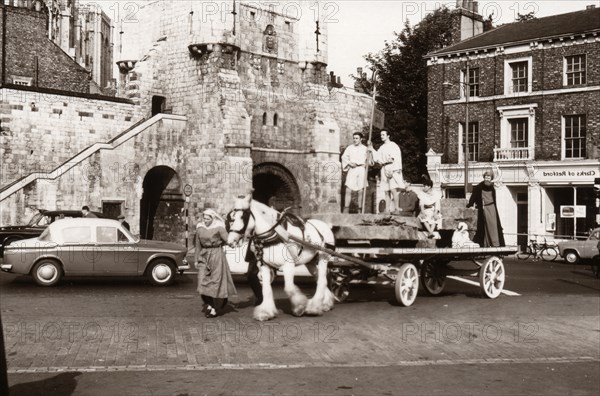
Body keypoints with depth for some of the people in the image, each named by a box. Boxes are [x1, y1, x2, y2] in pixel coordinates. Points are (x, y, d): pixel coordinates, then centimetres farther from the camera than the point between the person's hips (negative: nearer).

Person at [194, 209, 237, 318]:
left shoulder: (219, 228, -6)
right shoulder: (200, 228, 6)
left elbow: (227, 239, -12)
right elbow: (198, 245, 12)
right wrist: (196, 259, 12)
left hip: (216, 255, -4)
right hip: (204, 256, 4)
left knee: (216, 281, 0)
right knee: (203, 280, 0)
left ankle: (215, 308, 7)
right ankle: (209, 304, 19)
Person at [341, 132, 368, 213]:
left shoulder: (365, 148, 11)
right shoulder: (350, 148, 12)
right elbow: (344, 157, 6)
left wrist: (365, 164, -9)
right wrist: (350, 163, -8)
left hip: (361, 170, 0)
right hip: (352, 170, 0)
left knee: (360, 191, -3)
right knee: (348, 190, -10)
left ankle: (359, 210, 3)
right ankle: (346, 209, -9)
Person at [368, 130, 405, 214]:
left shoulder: (393, 146, -1)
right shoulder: (382, 148, 19)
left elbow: (397, 159, -7)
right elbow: (377, 158, 15)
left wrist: (393, 170, -16)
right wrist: (372, 150, 6)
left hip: (392, 169, -6)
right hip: (384, 170, 6)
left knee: (393, 189, -17)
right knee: (387, 191, 0)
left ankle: (395, 209, -14)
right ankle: (390, 209, 2)